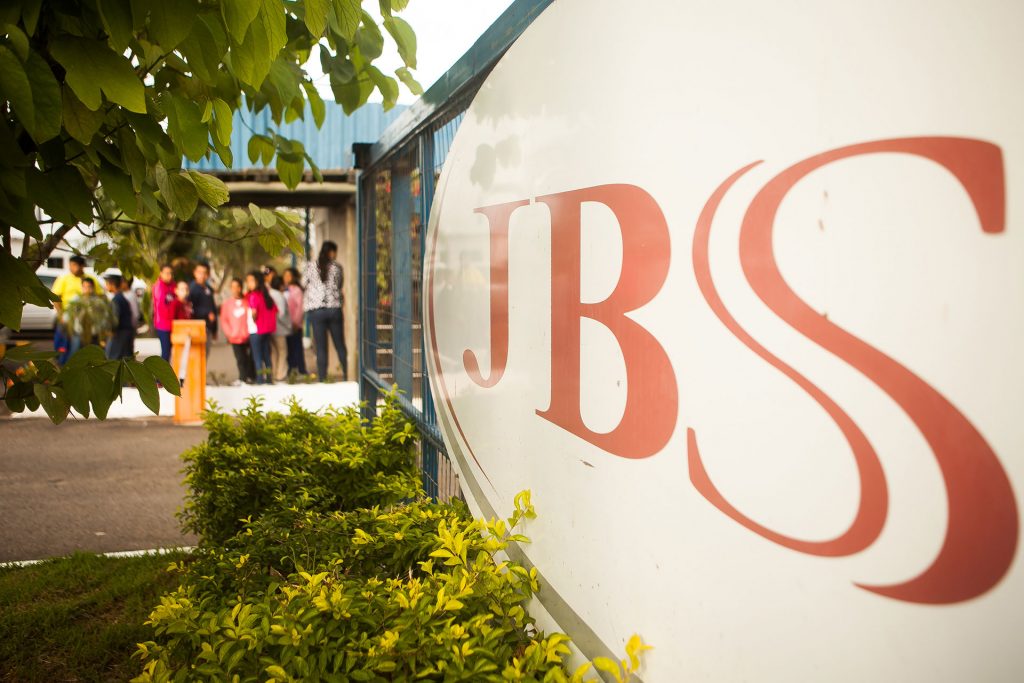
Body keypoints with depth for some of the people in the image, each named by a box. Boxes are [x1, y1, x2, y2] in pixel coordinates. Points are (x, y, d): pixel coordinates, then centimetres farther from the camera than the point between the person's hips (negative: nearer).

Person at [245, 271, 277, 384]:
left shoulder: (253, 295, -12)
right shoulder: (266, 294, 9)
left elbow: (254, 312, -26)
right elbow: (275, 310, 10)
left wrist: (253, 320, -8)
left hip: (256, 330, -7)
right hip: (268, 329, 7)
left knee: (257, 356, 0)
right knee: (266, 355, 13)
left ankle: (260, 379, -2)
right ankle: (269, 378, 15)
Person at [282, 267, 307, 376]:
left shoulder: (296, 289, -4)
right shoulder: (285, 290, 13)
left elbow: (300, 306, -9)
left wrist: (296, 322, -13)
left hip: (295, 325, -6)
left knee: (297, 347, -4)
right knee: (289, 347, 8)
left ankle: (301, 370, 0)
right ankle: (291, 369, 13)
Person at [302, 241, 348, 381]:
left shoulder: (310, 266, 0)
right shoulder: (337, 267, 1)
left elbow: (304, 283, 10)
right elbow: (340, 285, 9)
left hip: (316, 309, -1)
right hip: (334, 308, 1)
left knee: (321, 347, 3)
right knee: (340, 345, 11)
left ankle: (322, 378, 1)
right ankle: (347, 375, 14)